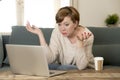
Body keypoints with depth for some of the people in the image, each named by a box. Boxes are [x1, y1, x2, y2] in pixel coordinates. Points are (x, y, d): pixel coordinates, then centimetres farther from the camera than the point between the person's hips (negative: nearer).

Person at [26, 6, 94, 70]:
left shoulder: (87, 35, -20)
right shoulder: (57, 31, -11)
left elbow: (81, 66, -27)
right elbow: (50, 59, -19)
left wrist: (80, 41, -39)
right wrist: (40, 34, -23)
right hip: (62, 67, 3)